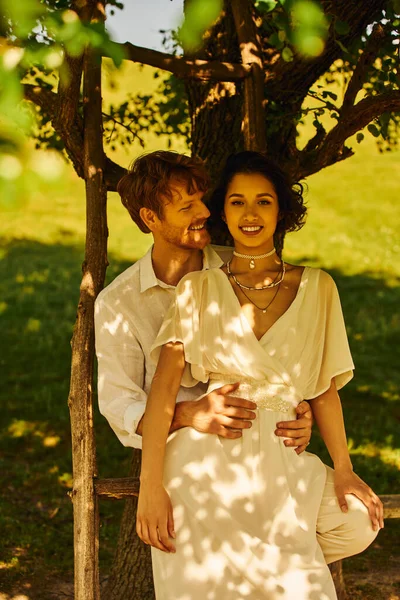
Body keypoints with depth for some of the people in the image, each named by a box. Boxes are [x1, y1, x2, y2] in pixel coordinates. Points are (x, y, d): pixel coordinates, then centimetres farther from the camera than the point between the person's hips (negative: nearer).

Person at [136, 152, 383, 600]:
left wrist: (343, 470, -1)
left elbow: (324, 389, 14)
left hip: (281, 460, 3)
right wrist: (150, 485, -14)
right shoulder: (199, 289, 8)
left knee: (361, 521, -21)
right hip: (207, 458, -3)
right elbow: (164, 384, -2)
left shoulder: (316, 288, 14)